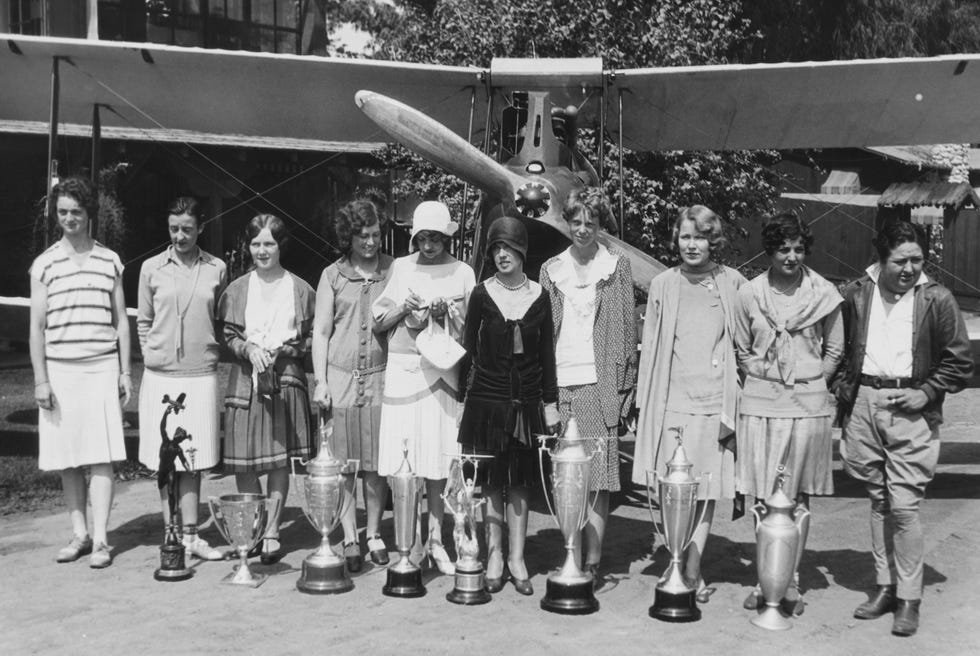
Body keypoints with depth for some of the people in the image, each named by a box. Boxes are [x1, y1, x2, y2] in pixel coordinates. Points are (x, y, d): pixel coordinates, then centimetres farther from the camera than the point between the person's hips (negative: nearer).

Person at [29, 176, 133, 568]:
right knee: (67, 460, 4)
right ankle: (79, 534, 14)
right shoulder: (44, 264, 6)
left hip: (102, 368, 0)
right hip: (59, 370, 1)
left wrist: (126, 371, 4)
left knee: (101, 458, -5)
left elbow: (121, 320, 10)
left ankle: (100, 539, -3)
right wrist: (40, 379, -3)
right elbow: (37, 327, 4)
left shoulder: (110, 261, 8)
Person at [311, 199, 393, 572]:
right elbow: (320, 331, 7)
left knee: (377, 464, 3)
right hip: (340, 376, 0)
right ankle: (350, 539, 10)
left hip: (380, 376, 0)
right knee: (342, 463, 1)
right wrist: (320, 382, -1)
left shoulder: (394, 271, 7)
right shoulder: (333, 275, 7)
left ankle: (374, 534, 17)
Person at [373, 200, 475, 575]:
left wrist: (446, 312, -9)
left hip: (442, 372, 0)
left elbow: (469, 329, 8)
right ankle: (409, 542, 6)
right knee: (402, 463, -3)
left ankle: (435, 540, 12)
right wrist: (403, 308, -7)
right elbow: (380, 320, 11)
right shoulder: (401, 267, 11)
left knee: (438, 461, 0)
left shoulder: (462, 273, 8)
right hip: (402, 369, 1)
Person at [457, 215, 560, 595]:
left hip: (525, 403, 1)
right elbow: (467, 348, 3)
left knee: (519, 483, 7)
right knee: (490, 482, 3)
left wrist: (550, 401, 6)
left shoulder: (539, 297, 3)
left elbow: (547, 353, 7)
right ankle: (494, 560, 14)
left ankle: (517, 560, 16)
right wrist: (459, 397, 0)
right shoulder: (481, 295, -1)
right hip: (486, 401, -1)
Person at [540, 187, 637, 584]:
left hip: (601, 383, -2)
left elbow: (628, 327, 5)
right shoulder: (551, 269, 14)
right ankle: (572, 559, 7)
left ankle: (593, 560, 1)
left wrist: (625, 384, -2)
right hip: (560, 382, 2)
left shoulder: (617, 267, 7)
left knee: (599, 477, -4)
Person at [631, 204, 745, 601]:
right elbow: (650, 345, 10)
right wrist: (646, 401, 6)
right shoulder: (663, 285, 6)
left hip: (715, 402, -1)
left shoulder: (733, 284, 2)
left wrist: (736, 403, 3)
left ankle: (690, 569, 9)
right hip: (671, 400, 1)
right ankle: (691, 573, 15)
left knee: (706, 490, 1)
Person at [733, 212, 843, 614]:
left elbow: (835, 351, 10)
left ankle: (791, 582, 13)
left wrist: (812, 381, 0)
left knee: (798, 496, 4)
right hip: (760, 404, 1)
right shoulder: (749, 294, 2)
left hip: (806, 405, -1)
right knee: (763, 498, 4)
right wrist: (764, 378, 1)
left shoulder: (824, 294, 1)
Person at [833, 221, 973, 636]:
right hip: (864, 403, 3)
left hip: (911, 410, -3)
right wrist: (843, 386, 5)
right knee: (878, 500, 11)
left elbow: (960, 362, 2)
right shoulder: (856, 294, 6)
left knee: (904, 505, -6)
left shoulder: (937, 300, -2)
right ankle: (885, 586, 22)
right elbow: (841, 350, 16)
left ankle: (909, 598, 5)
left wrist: (925, 393, -7)